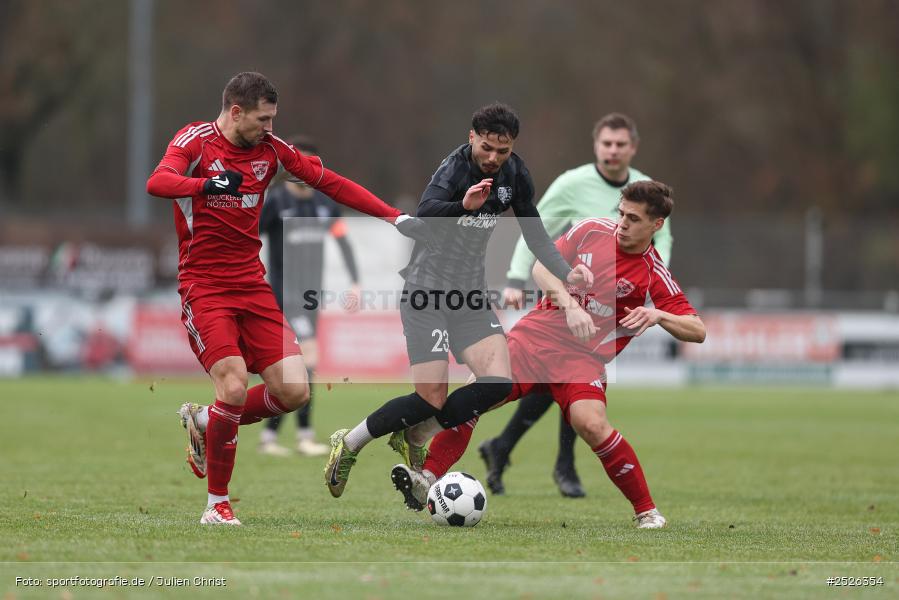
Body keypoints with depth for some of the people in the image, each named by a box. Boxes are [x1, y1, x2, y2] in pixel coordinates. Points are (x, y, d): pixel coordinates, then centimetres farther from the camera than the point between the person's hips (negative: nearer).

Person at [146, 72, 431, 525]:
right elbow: (158, 182, -27)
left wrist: (395, 218, 4)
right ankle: (217, 505, -5)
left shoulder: (270, 148, 6)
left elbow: (331, 182, 11)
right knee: (234, 387, -20)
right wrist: (206, 184, -47)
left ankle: (204, 422, 19)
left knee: (294, 390, -7)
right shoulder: (196, 141, -9)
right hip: (204, 287, -6)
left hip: (252, 286, 6)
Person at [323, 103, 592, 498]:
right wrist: (463, 206, -59)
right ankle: (349, 444, 9)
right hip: (426, 289, -7)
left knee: (498, 383, -10)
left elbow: (534, 233, 13)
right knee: (432, 399, -13)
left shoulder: (514, 173, 3)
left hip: (471, 294, 7)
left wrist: (566, 273, -1)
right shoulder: (456, 168, -20)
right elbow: (425, 212, -39)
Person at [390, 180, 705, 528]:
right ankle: (428, 479, -9)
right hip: (535, 334, 3)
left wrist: (658, 316, -28)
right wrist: (570, 305, -14)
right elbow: (542, 267, 4)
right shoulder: (592, 230, 1)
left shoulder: (654, 275, -6)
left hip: (582, 358, -3)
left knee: (590, 423, -28)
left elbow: (697, 331, -8)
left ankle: (646, 512, -13)